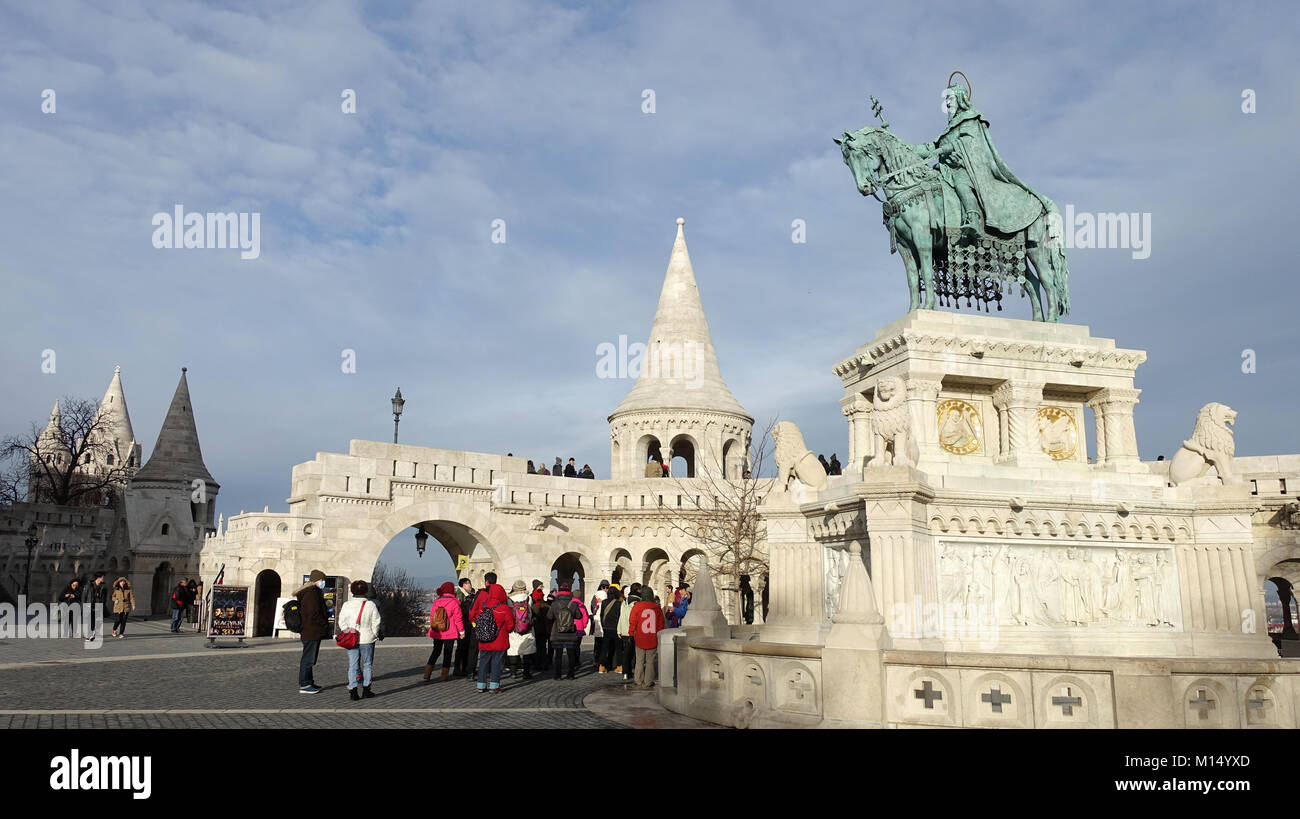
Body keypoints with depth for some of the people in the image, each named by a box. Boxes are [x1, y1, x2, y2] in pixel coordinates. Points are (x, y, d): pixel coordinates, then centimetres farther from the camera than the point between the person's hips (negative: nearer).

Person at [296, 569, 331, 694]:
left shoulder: (314, 593, 16)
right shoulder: (311, 594, -17)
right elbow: (314, 615, -21)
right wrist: (325, 626, -12)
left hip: (311, 632, 11)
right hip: (311, 632, -11)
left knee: (309, 658, 17)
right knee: (308, 658, -5)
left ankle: (309, 682, 25)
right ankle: (304, 685, -1)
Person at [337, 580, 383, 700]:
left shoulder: (346, 605, -1)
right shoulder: (371, 605, -5)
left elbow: (341, 622, 1)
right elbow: (376, 622, -3)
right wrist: (374, 635, 9)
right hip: (367, 639, -1)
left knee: (353, 665, 5)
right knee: (367, 664, 9)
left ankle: (353, 691, -2)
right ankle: (366, 690, 11)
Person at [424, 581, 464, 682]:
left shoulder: (436, 602, 3)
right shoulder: (454, 603, -10)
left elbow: (431, 616, 9)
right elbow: (458, 618, -9)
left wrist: (432, 628, 23)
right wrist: (461, 631, -1)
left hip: (437, 633, 4)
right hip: (449, 633, -4)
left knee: (436, 651, 15)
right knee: (448, 652, 6)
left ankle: (427, 674, 7)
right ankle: (445, 675, 7)